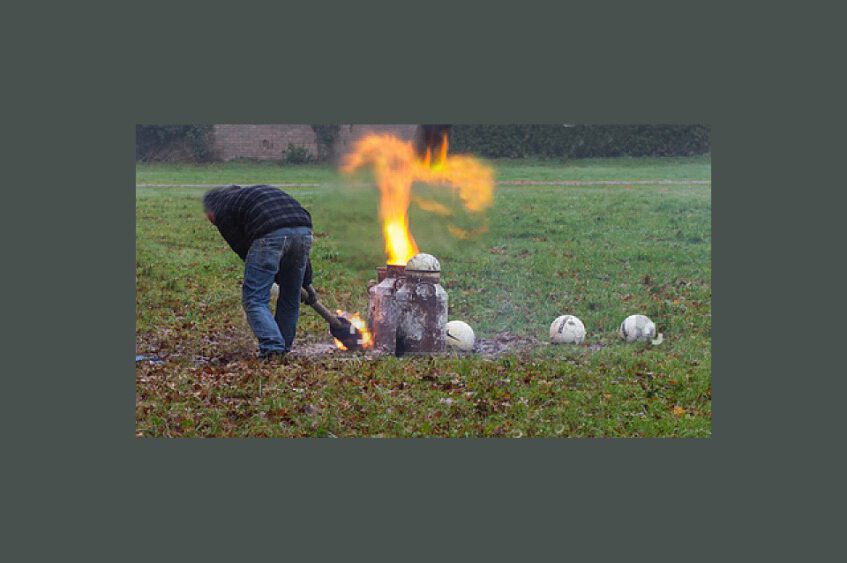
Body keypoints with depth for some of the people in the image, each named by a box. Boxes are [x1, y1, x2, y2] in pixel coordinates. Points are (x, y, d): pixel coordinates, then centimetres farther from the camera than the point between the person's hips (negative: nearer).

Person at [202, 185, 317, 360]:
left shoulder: (222, 211, 19)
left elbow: (243, 249, 16)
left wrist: (278, 279, 25)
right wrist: (306, 281, 34)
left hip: (269, 234, -6)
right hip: (303, 230, 7)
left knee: (254, 298, 3)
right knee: (290, 298, 20)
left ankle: (272, 348, -10)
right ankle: (283, 349, 27)